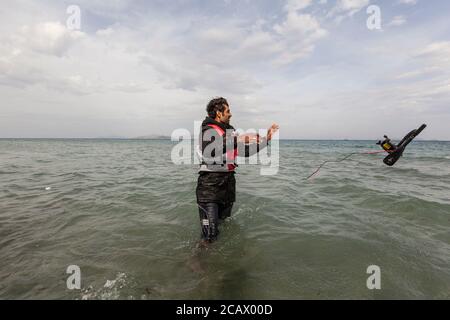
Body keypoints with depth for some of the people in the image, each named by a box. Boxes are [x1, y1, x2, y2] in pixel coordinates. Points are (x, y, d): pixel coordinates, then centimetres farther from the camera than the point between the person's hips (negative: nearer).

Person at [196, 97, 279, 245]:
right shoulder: (208, 130, -7)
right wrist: (235, 140, -28)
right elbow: (208, 152, -27)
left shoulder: (230, 131, 17)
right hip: (210, 184, -8)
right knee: (210, 236, -9)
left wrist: (266, 139, 18)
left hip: (228, 182, 8)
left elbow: (245, 151, 21)